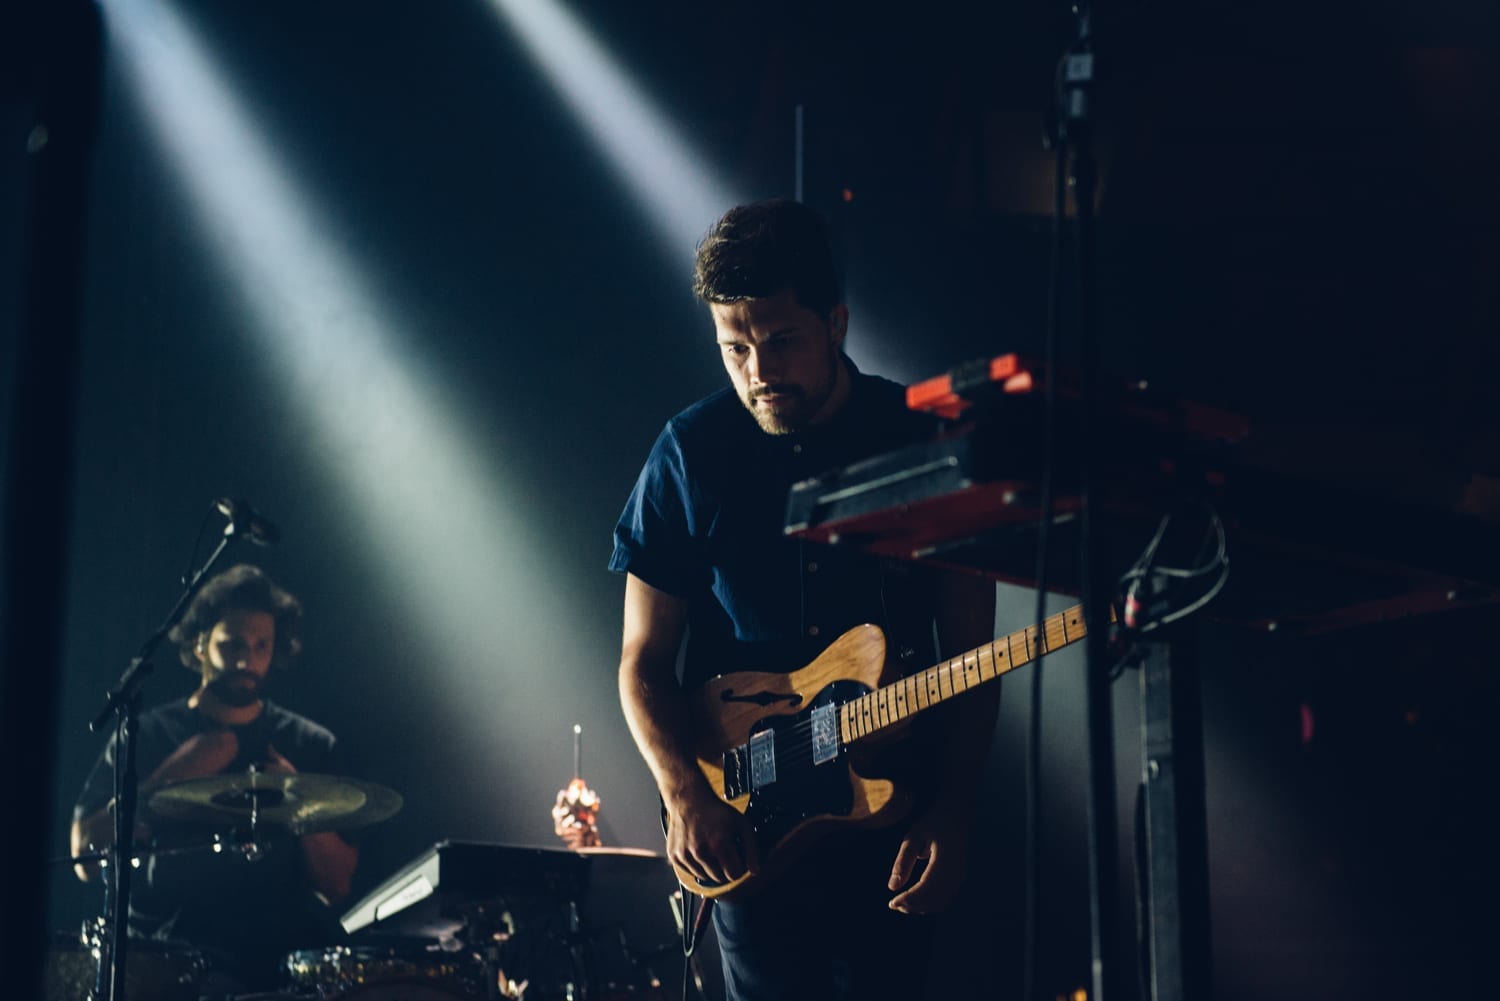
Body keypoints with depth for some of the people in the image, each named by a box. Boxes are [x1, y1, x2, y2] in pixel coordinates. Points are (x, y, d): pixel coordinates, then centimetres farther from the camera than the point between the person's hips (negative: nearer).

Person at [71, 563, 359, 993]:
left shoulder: (309, 746, 13)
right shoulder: (145, 736, 8)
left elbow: (337, 885, 8)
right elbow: (88, 858, -2)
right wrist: (169, 778, -10)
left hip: (288, 950, 2)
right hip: (170, 951, -2)